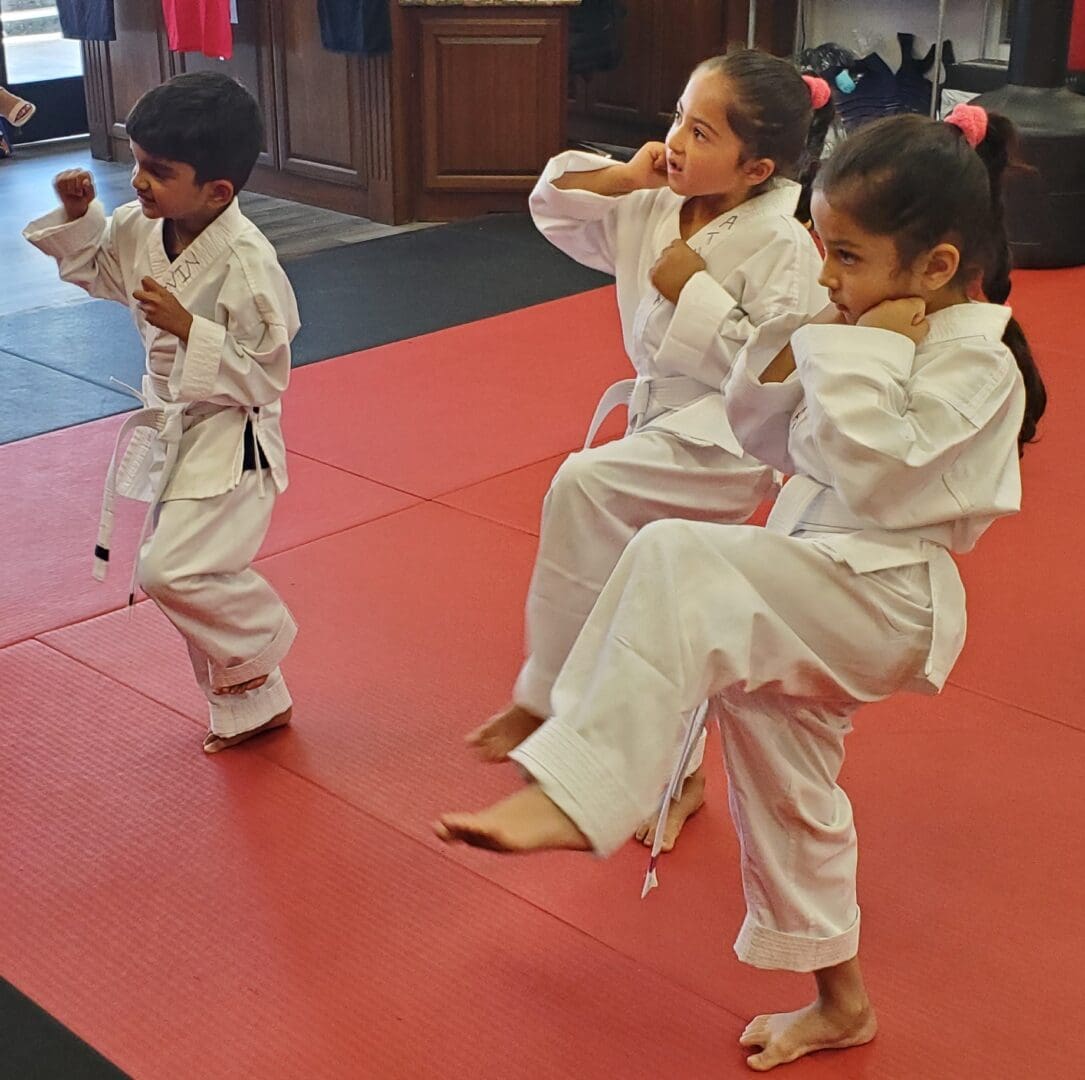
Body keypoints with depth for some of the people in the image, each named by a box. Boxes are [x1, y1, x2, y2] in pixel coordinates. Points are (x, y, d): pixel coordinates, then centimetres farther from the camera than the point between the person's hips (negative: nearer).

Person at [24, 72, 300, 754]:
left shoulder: (246, 261, -24)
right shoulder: (140, 230, -2)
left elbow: (264, 372, -21)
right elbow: (95, 267, 19)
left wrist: (187, 327, -28)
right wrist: (78, 212, 2)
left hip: (231, 438, -8)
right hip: (167, 427, 8)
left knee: (173, 570, -20)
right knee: (190, 579, 15)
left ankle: (262, 639, 11)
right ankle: (252, 704, 34)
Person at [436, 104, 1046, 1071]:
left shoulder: (972, 357, -14)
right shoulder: (879, 326, 11)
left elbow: (870, 471, -24)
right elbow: (769, 437, 15)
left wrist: (865, 355, -18)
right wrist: (802, 354, -2)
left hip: (881, 601, -10)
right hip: (822, 598, 10)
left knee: (674, 564, -31)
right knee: (783, 779, 20)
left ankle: (569, 797, -31)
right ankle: (838, 999, 39)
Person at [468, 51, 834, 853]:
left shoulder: (781, 246, -21)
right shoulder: (653, 211, -2)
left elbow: (777, 366, -25)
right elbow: (555, 210, 8)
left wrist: (694, 293, -24)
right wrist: (620, 177, -8)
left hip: (729, 442, -8)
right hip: (665, 426, 8)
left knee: (584, 485, -29)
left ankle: (549, 694, -14)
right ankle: (678, 773, 37)